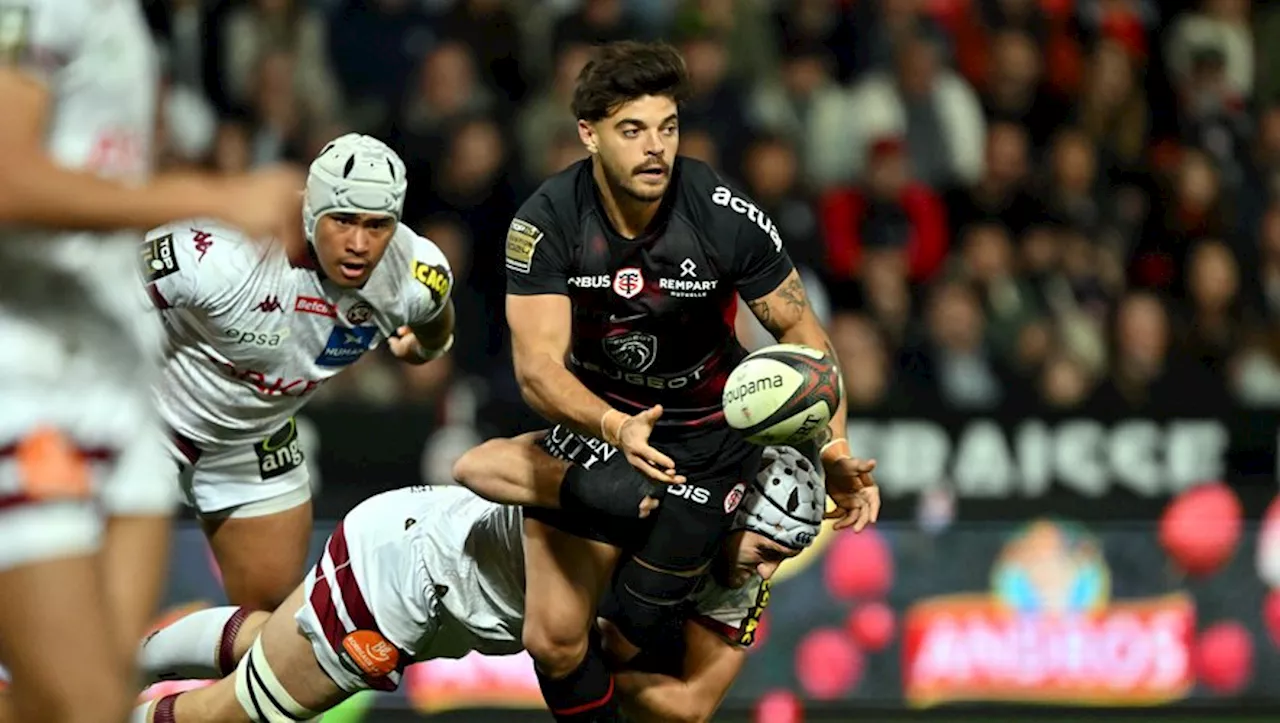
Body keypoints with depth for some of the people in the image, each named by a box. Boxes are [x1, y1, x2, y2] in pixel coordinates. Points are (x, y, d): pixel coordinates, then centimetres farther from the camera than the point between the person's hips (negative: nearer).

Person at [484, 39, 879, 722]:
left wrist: (835, 449, -19)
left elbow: (799, 327, -8)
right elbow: (538, 366, -25)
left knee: (640, 626, -7)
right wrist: (614, 428, -45)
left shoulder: (727, 217, -22)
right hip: (594, 415, 1)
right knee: (555, 639, -5)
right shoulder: (546, 222, -21)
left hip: (708, 431, -1)